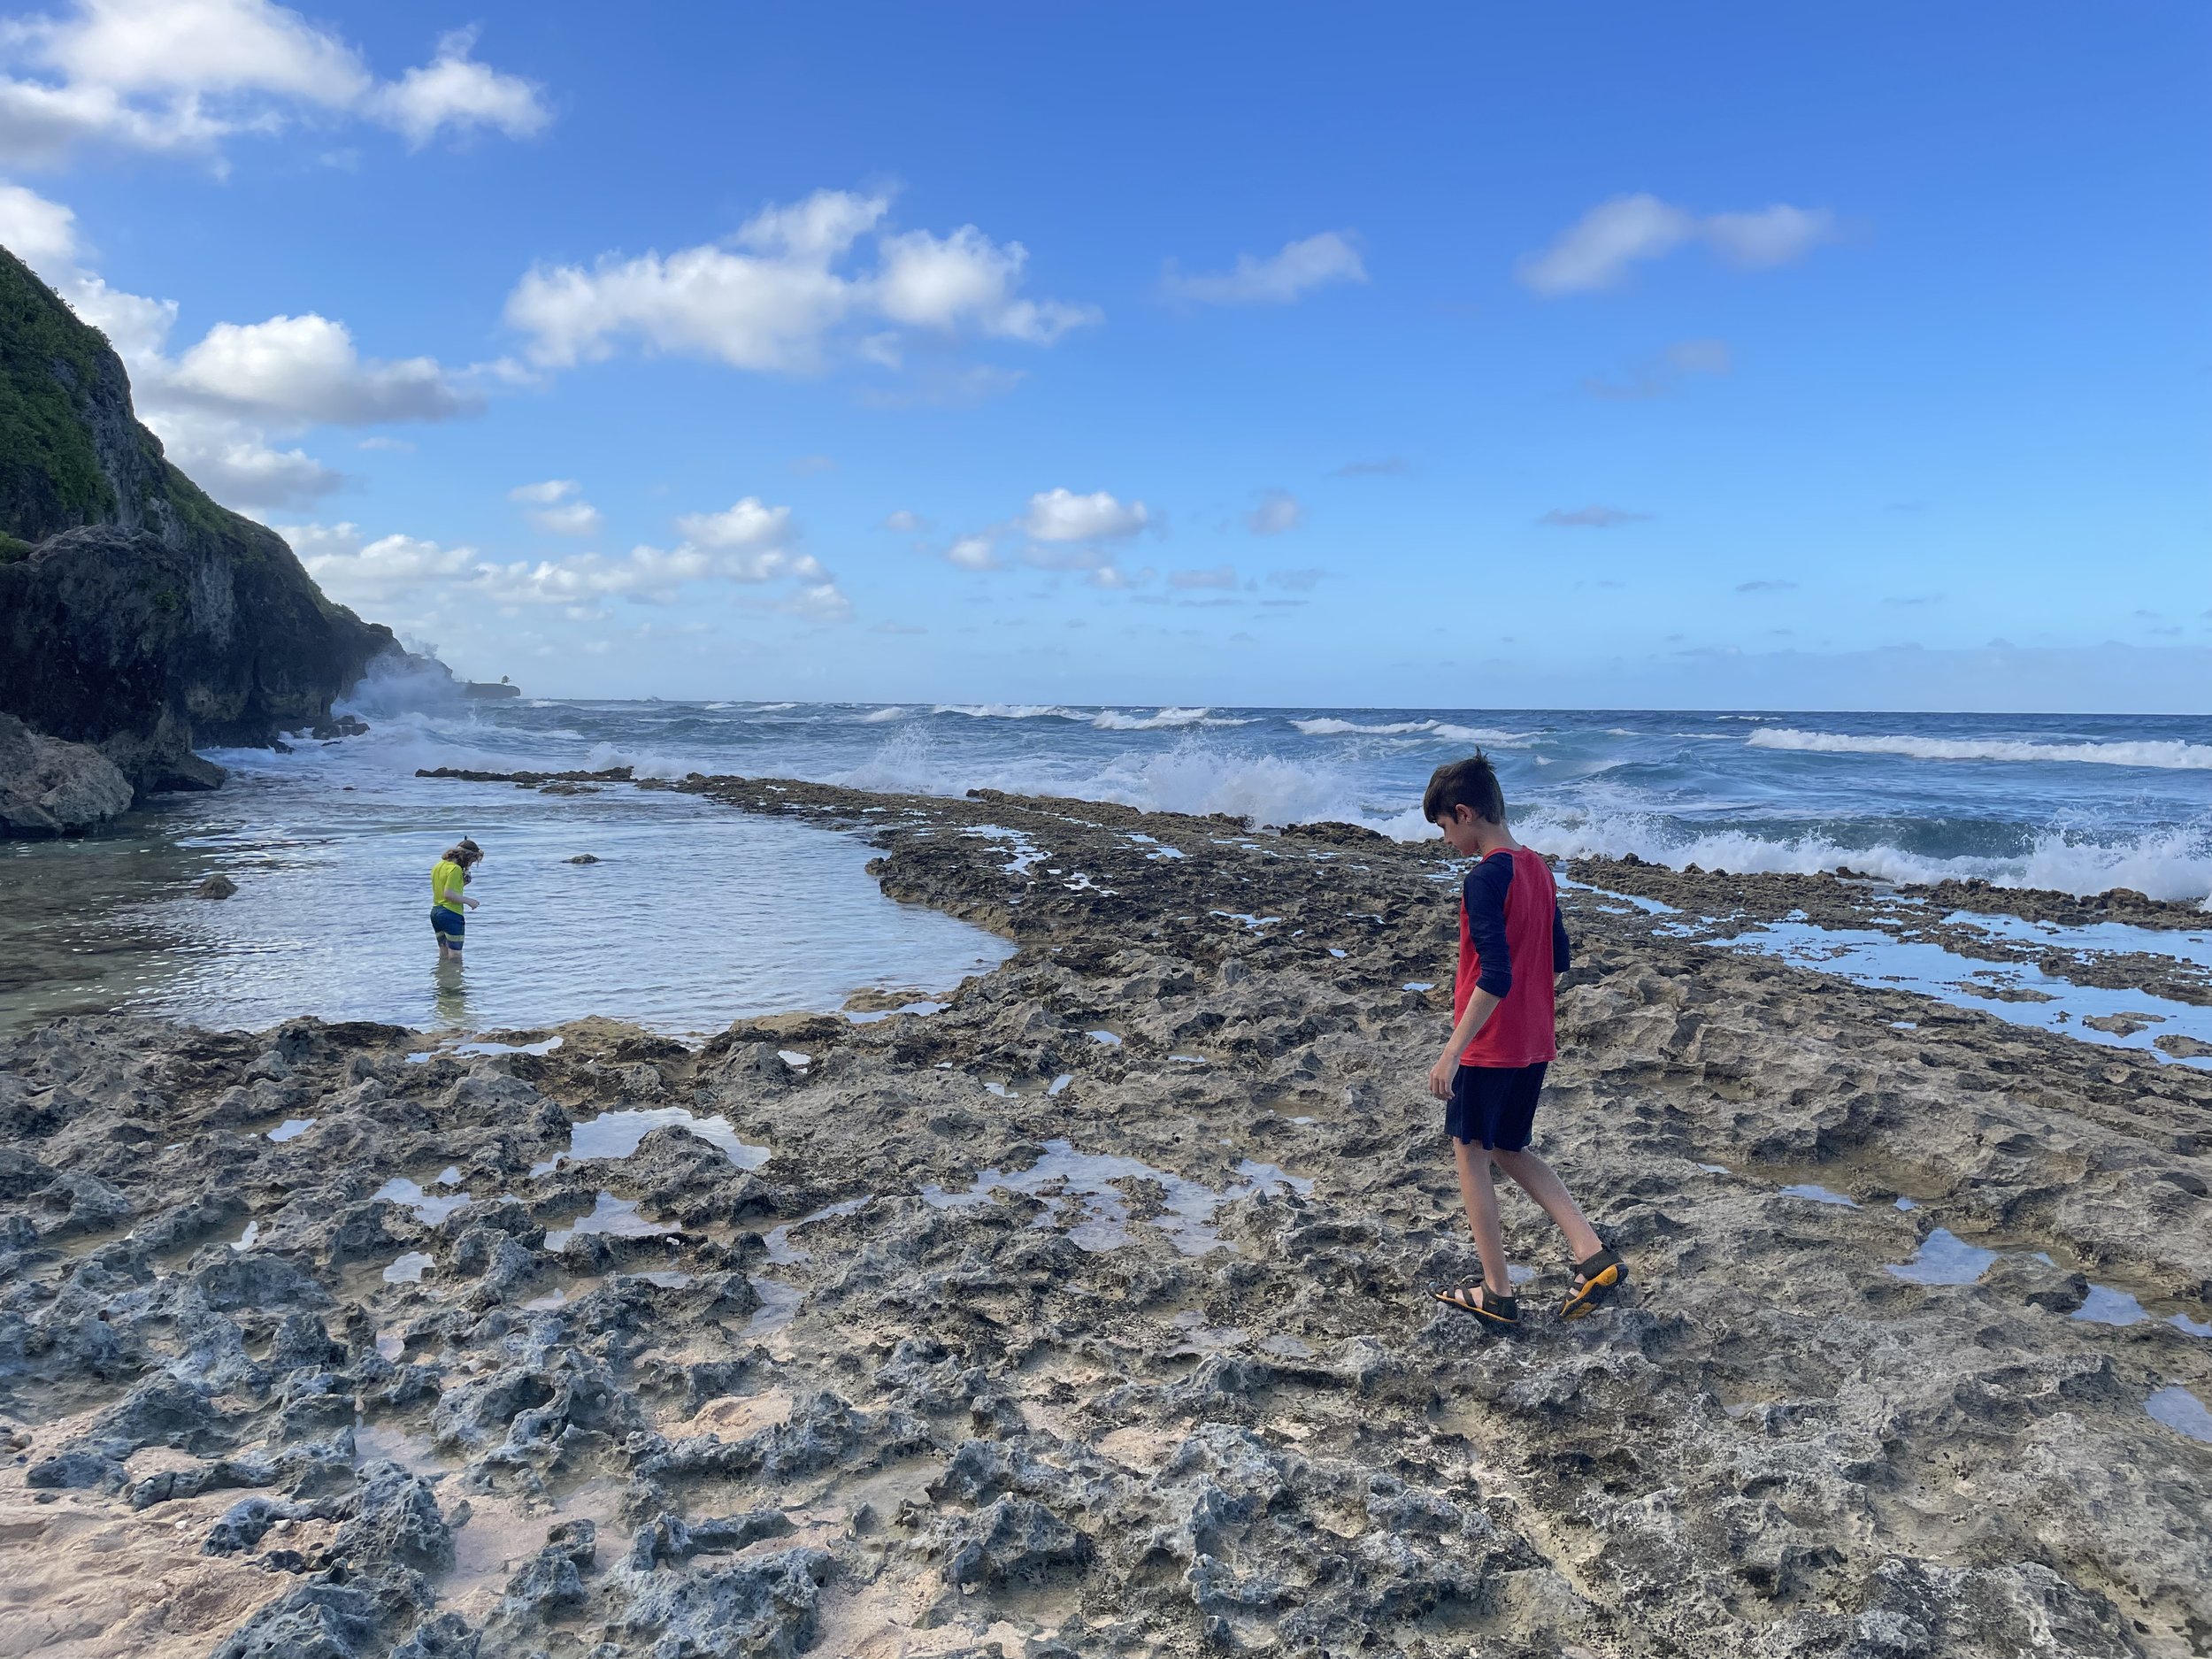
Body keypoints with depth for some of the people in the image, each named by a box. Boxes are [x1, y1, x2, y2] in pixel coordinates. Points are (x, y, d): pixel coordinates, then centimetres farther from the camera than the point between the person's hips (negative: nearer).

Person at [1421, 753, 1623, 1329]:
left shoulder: (1486, 877, -20)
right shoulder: (1537, 868, 7)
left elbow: (1496, 976, -26)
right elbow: (1557, 958, 14)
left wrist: (1452, 1052, -24)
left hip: (1489, 1046, -8)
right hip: (1535, 1043, 8)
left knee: (1470, 1155, 7)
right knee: (1510, 1151, 20)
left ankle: (1497, 1293, 14)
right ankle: (1593, 1255, 12)